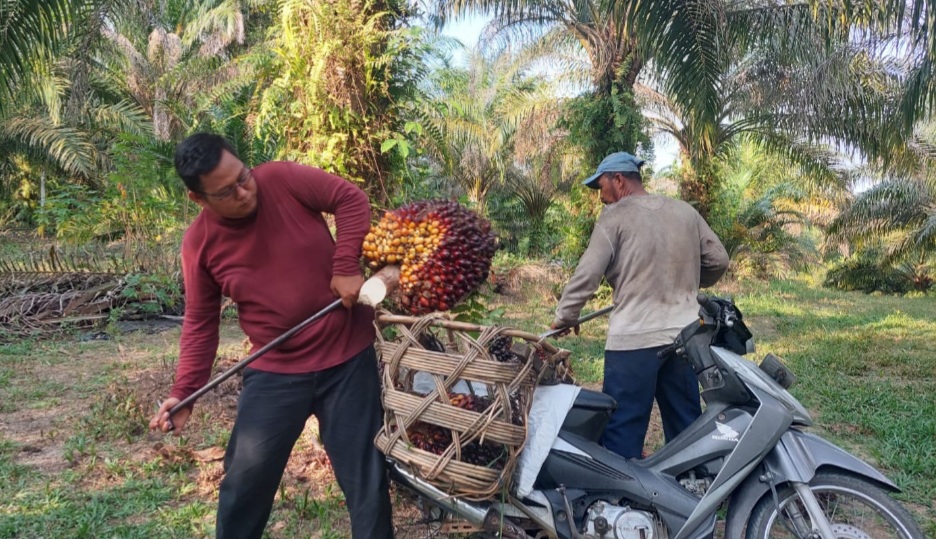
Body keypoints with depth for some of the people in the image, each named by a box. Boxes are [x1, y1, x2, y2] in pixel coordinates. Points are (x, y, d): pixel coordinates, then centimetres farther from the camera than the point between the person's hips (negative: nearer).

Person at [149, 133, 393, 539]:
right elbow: (200, 322, 2)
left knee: (363, 471, 8)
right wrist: (184, 391, -4)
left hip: (347, 356, -1)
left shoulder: (282, 178, -12)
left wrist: (346, 267, -17)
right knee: (245, 479, 10)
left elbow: (352, 200, -6)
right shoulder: (199, 244, -6)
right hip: (275, 371, 2)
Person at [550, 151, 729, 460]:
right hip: (684, 335, 6)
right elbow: (718, 260, 15)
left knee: (623, 428, 1)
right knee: (686, 424, 17)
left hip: (634, 338, -6)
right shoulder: (686, 212, 10)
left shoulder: (615, 215, -5)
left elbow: (588, 274, -9)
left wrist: (564, 317, 3)